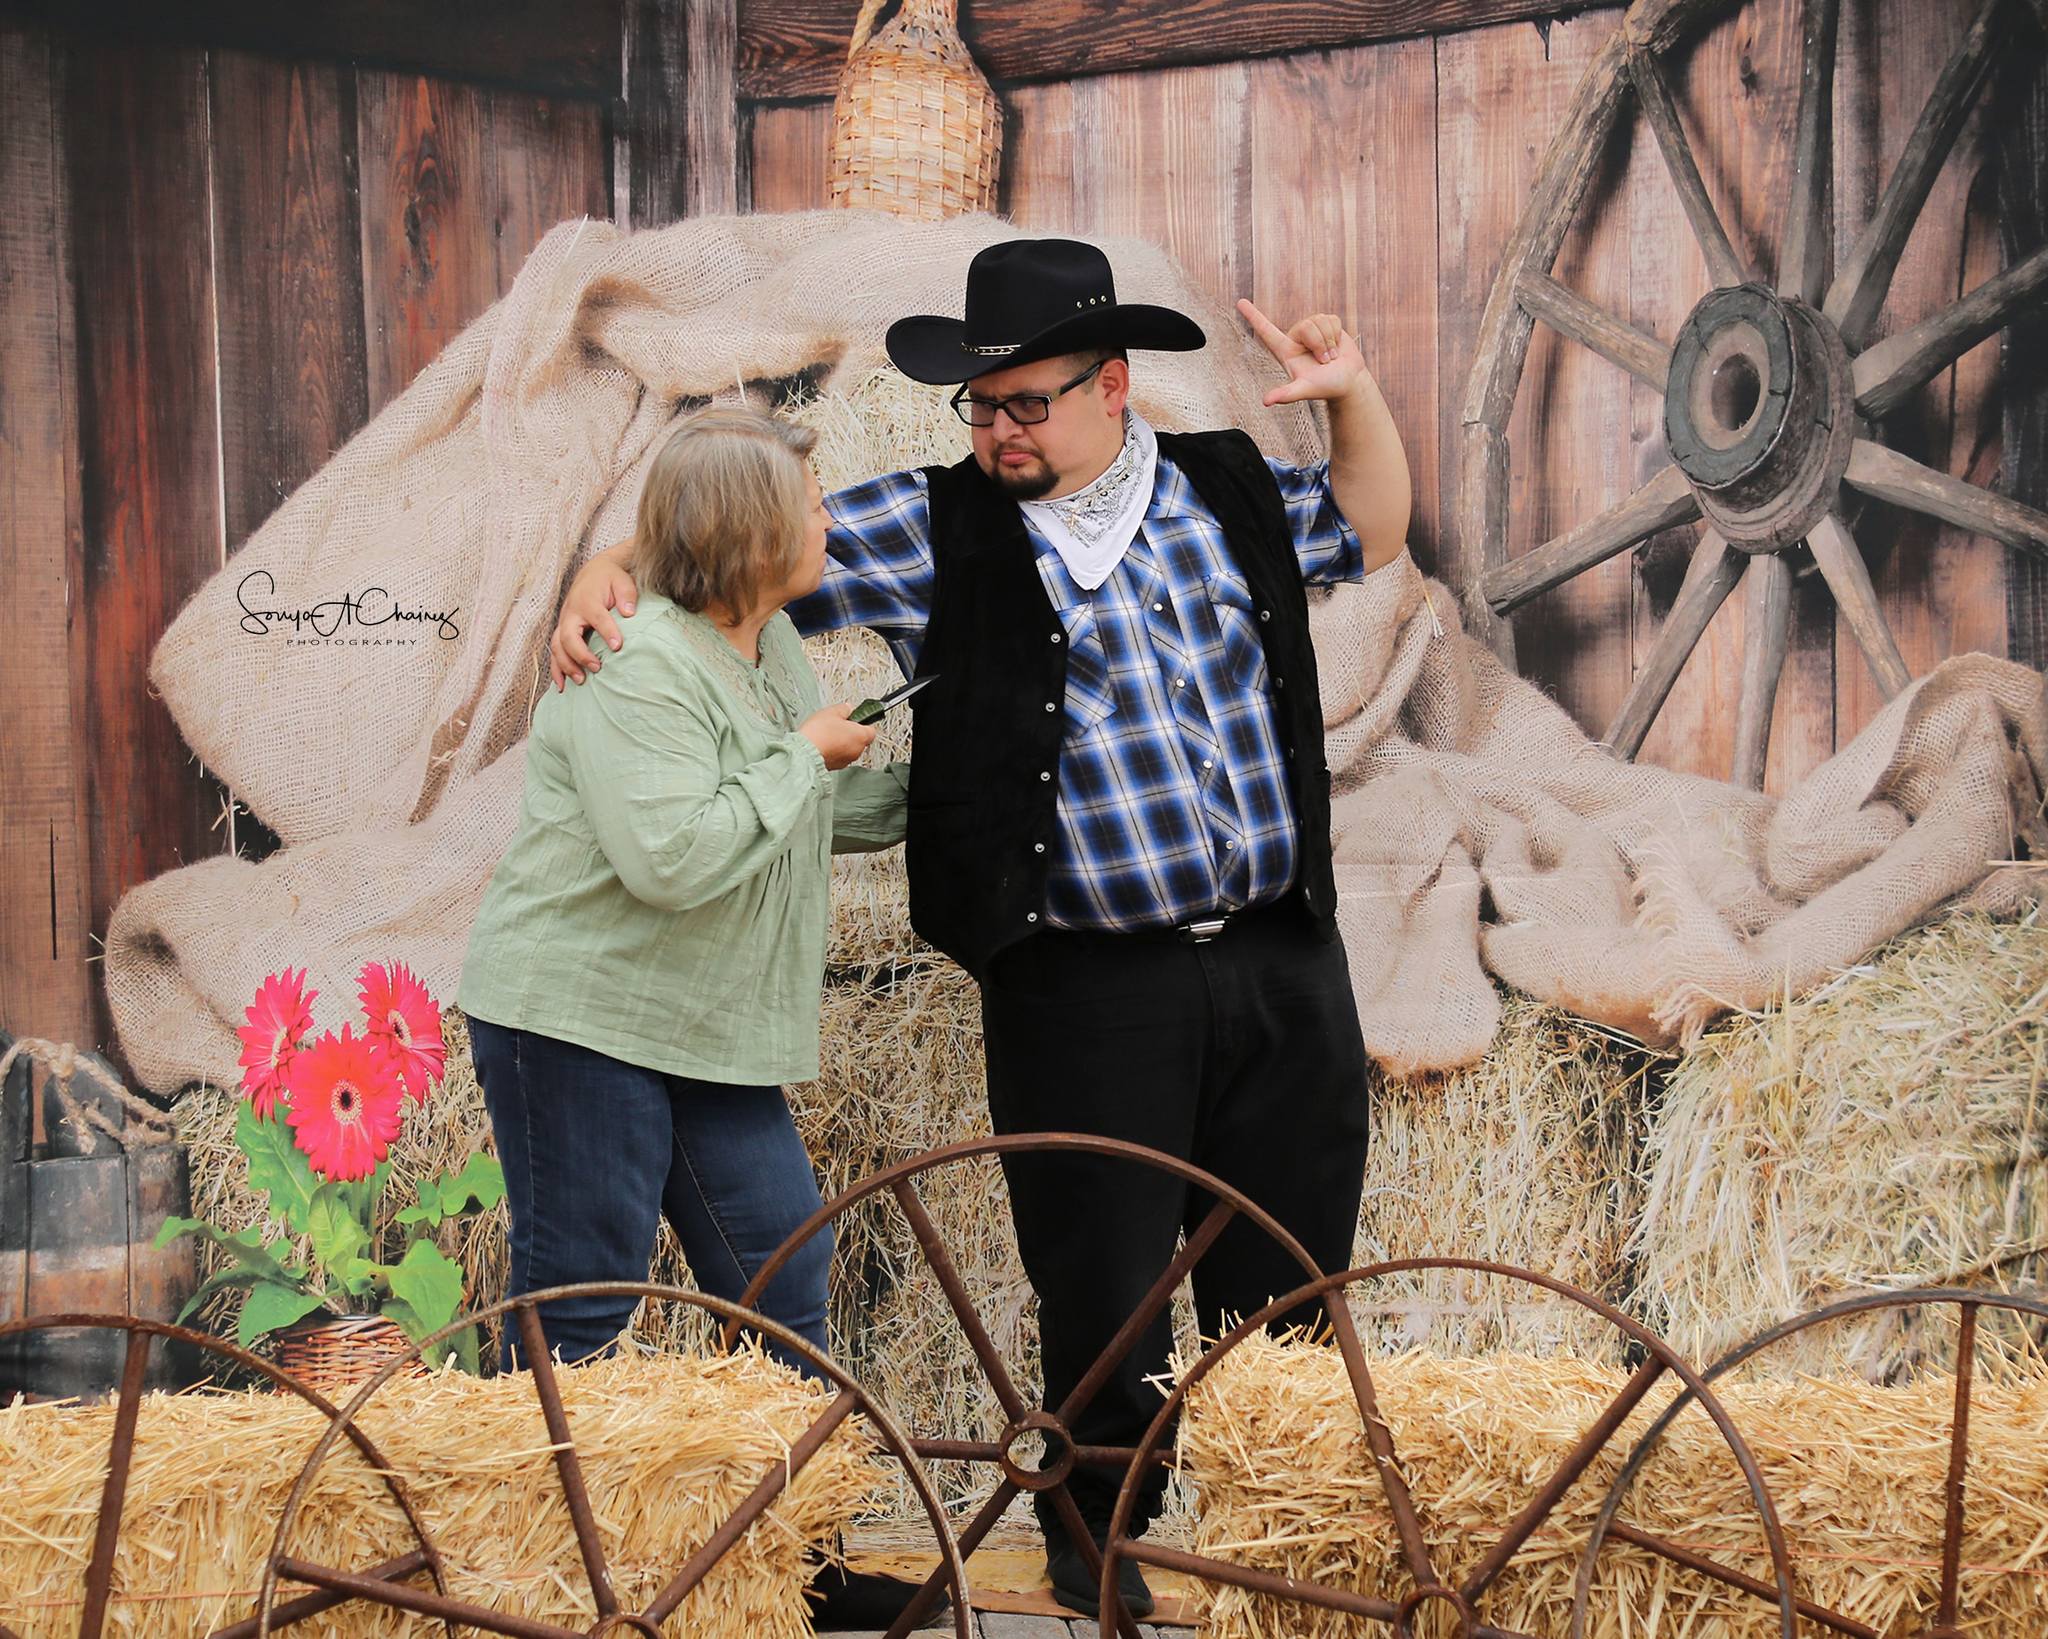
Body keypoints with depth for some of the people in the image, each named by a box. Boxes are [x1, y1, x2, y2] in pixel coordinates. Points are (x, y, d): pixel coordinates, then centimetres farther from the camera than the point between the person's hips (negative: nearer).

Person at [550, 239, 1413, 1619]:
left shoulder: (1232, 492, 9)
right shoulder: (939, 530, 0)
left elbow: (1369, 532, 25)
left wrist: (1354, 394, 10)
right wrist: (616, 568, -13)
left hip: (1283, 961, 3)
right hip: (1086, 982, -3)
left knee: (1291, 1268, 12)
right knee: (1102, 1282, 2)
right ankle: (1096, 1527, 22)